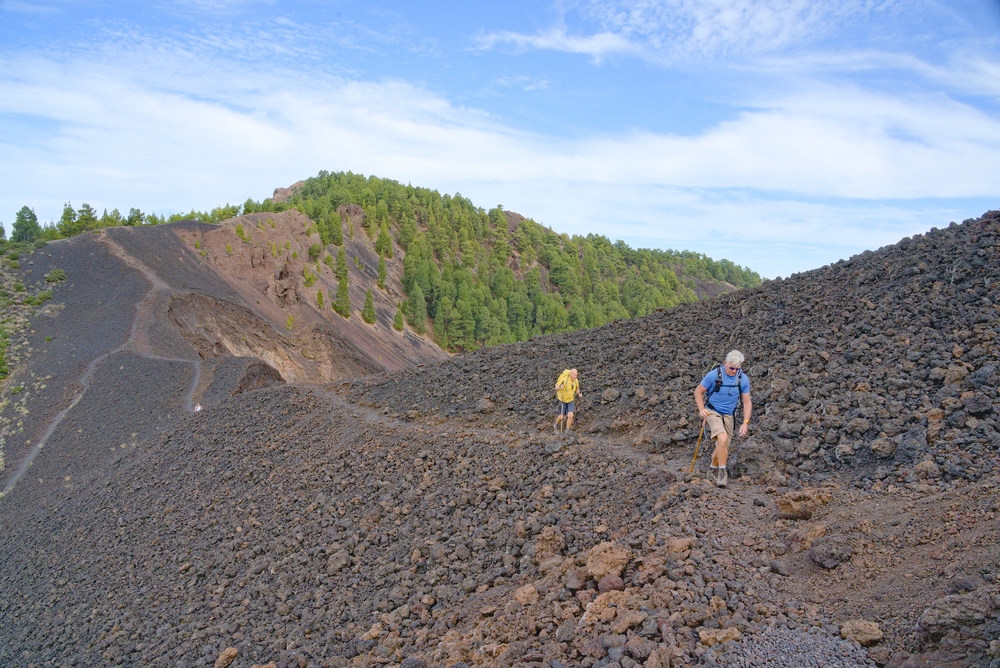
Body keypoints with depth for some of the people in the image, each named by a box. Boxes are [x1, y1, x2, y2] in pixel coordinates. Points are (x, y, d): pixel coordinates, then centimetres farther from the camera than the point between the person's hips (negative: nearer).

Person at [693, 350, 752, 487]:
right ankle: (722, 472, -13)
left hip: (728, 415, 4)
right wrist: (701, 409, -19)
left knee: (723, 447, 9)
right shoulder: (714, 375, -17)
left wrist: (745, 422, -8)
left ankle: (713, 468, 37)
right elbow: (698, 391, -5)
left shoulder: (743, 379, -7)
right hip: (712, 412, -4)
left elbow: (747, 402, 1)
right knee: (723, 438, -26)